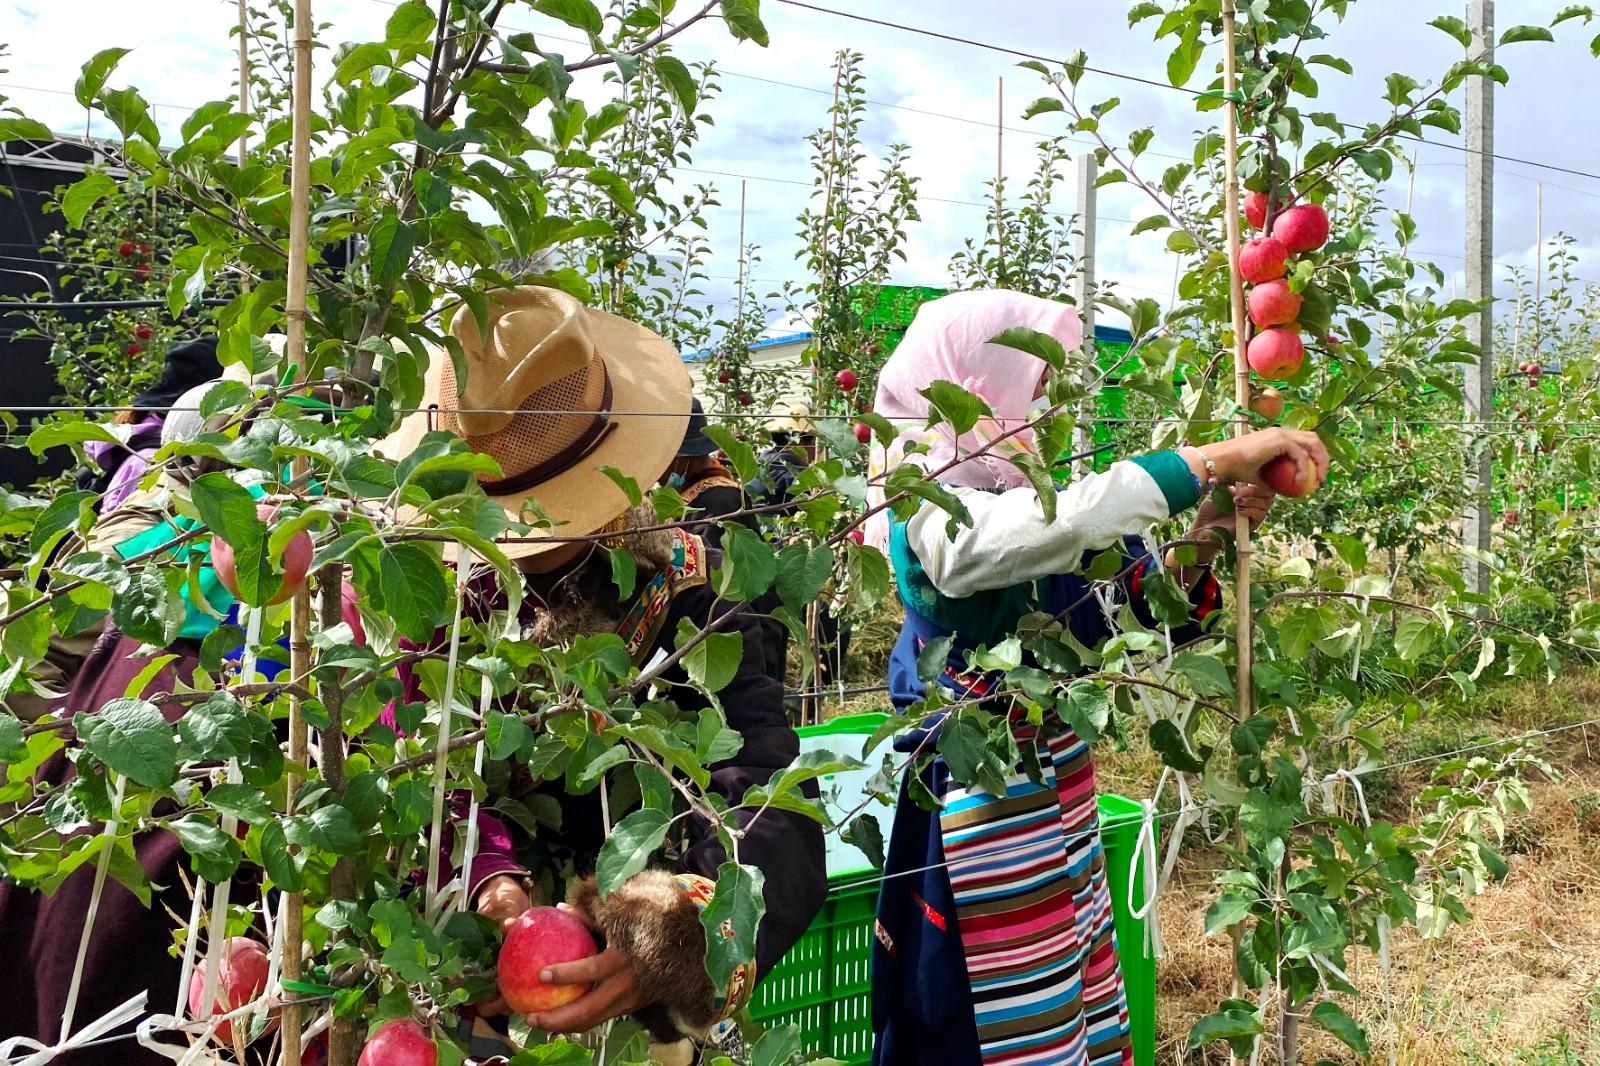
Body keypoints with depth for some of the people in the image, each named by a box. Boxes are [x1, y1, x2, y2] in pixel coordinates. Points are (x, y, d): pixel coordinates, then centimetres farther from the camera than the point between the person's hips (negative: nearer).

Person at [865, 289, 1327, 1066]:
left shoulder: (1018, 495, 7)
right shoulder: (934, 513, -17)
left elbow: (1140, 619, 12)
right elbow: (1067, 523, -38)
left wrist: (1204, 538, -5)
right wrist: (1217, 458, -29)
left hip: (1059, 797, 8)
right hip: (988, 808, -8)